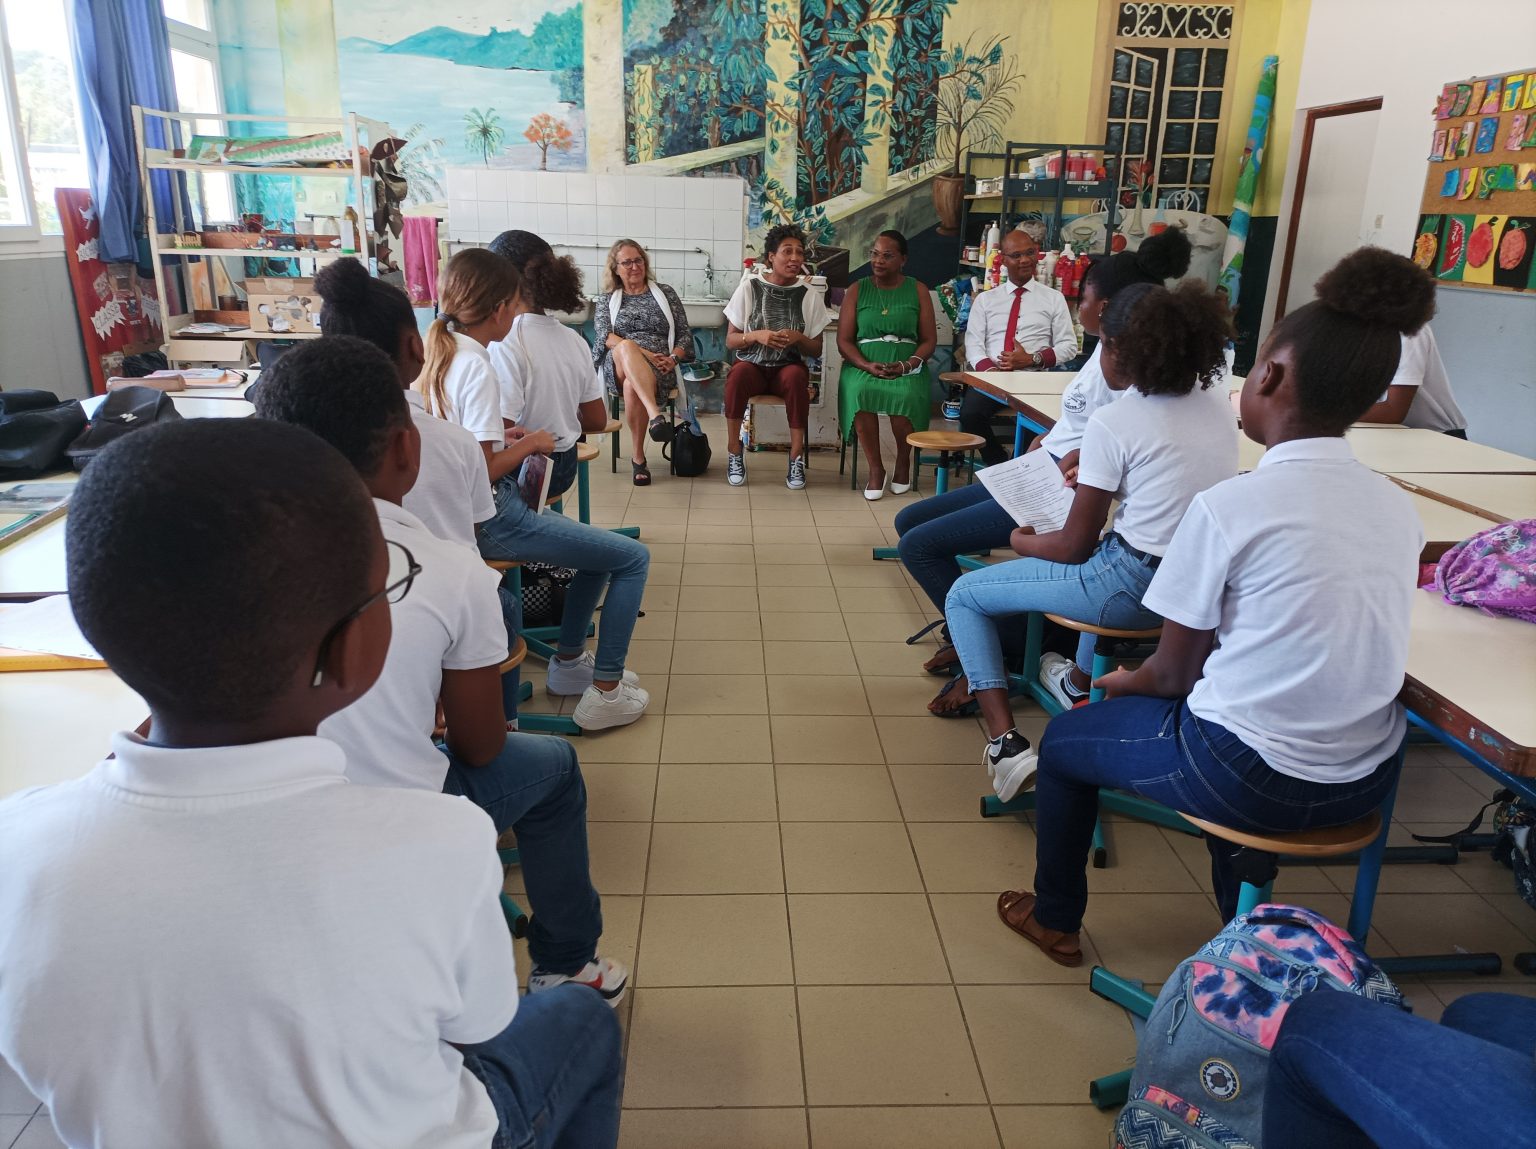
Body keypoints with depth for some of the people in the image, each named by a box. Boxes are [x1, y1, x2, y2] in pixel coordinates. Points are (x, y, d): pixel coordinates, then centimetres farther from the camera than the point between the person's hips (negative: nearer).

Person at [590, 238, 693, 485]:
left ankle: (638, 457, -26)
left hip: (659, 367, 0)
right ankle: (655, 415, -55)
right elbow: (604, 336, 0)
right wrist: (641, 353, -16)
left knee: (633, 386, -37)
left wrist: (673, 358, -9)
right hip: (619, 366, 0)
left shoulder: (665, 293, 19)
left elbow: (685, 334, 13)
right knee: (626, 347, -38)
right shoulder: (607, 300, 19)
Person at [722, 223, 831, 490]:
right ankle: (734, 453, -22)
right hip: (752, 365, 0)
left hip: (788, 367, 1)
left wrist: (798, 338, -16)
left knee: (796, 376, -35)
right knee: (738, 373, -36)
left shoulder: (809, 294, 3)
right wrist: (756, 335, -18)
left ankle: (796, 457, -26)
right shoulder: (749, 287, 0)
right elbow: (730, 340, 2)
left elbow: (816, 349, 6)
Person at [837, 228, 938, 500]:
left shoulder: (917, 291, 10)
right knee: (861, 392, -35)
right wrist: (868, 366, -14)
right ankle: (876, 469, -21)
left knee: (906, 396, -35)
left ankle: (903, 461, -6)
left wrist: (907, 365, -14)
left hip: (907, 367, 0)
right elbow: (844, 340, 5)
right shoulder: (857, 290, 11)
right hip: (863, 365, 1)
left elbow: (929, 340, 6)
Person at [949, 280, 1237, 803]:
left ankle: (1006, 743, -4)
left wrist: (1022, 541, 7)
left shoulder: (1114, 422, -17)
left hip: (1135, 588, -8)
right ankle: (1082, 676, 55)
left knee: (964, 595, 6)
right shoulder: (1218, 401, 3)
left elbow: (1074, 546, -12)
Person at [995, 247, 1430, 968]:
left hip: (1254, 778, -6)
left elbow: (1175, 672, -10)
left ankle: (1055, 919, 36)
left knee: (1065, 739, 17)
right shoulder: (1398, 508, -1)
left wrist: (1125, 683, 13)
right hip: (1366, 779, 6)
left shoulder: (1229, 507, -20)